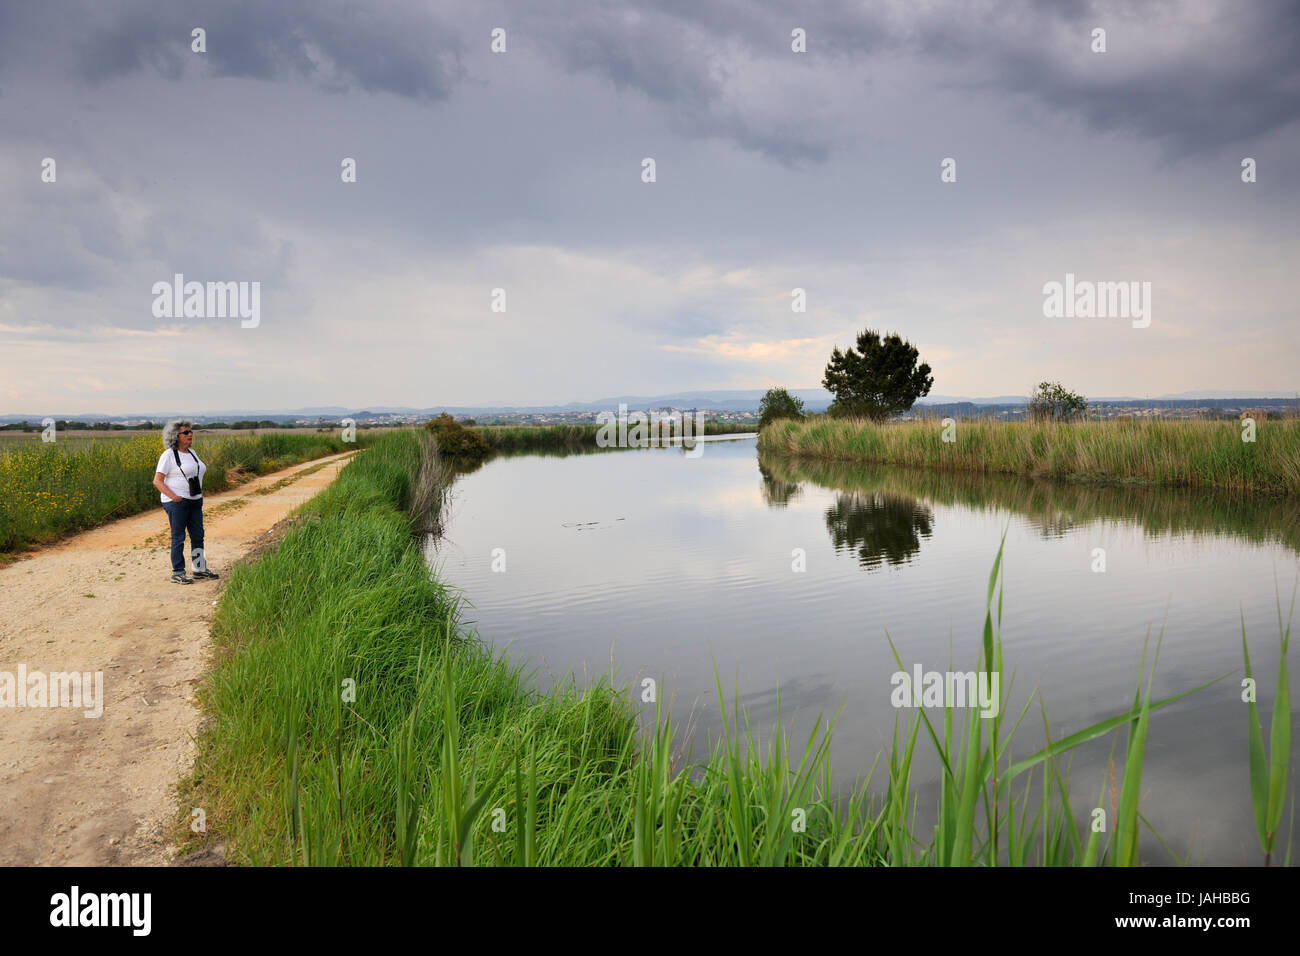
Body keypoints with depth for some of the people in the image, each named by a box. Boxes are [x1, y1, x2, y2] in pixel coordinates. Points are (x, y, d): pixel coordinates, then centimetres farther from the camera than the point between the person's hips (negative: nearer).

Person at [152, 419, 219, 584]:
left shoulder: (192, 453, 13)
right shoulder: (169, 455, -9)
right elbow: (157, 481, -11)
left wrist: (199, 495, 11)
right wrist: (173, 497, -20)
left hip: (194, 502, 7)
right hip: (177, 502, -7)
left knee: (198, 535, 10)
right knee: (178, 537, -2)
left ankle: (200, 569, 20)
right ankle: (177, 573, 6)